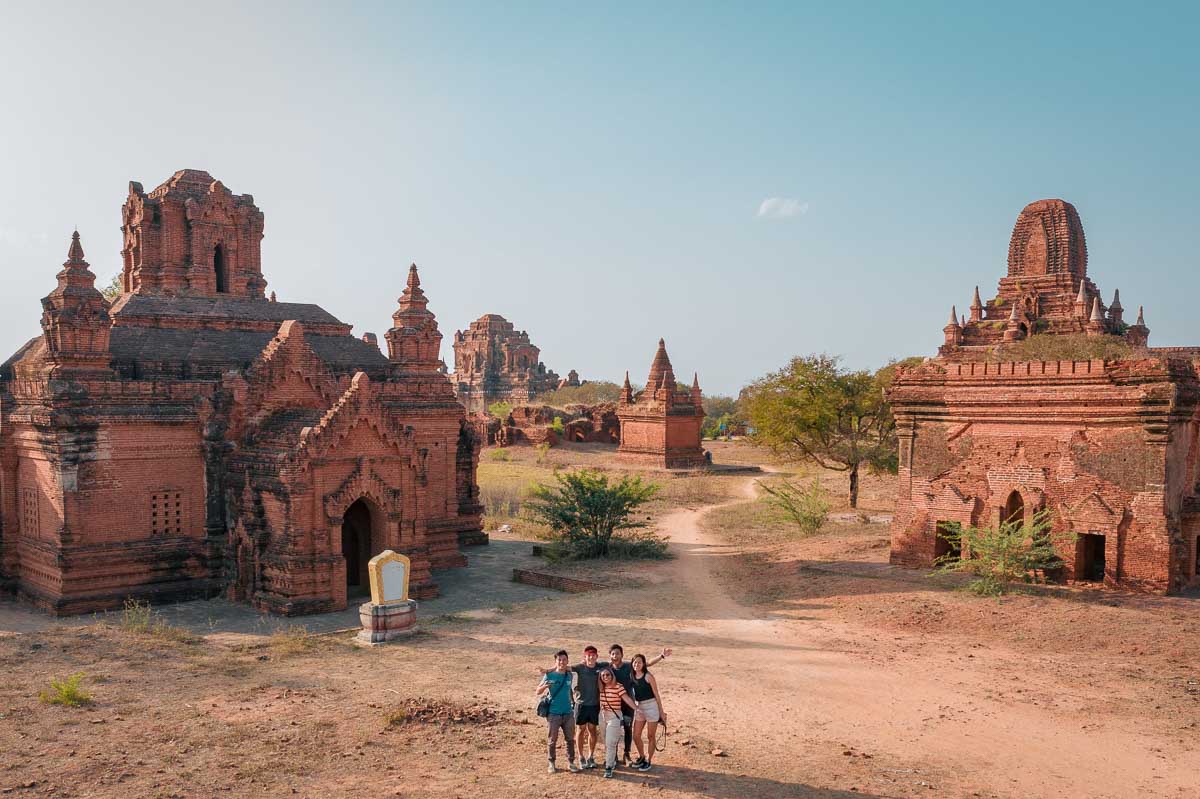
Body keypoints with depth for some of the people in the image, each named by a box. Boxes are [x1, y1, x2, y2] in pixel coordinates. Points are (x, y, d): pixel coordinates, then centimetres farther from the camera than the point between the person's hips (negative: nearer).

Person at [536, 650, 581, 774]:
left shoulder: (569, 675, 3)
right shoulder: (550, 675, -7)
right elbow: (538, 692, -8)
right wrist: (545, 686, -27)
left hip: (568, 712, 4)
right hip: (553, 713, -4)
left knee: (570, 739, 7)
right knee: (552, 740, 2)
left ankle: (570, 763, 17)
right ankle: (551, 764, 13)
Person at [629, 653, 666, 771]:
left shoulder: (648, 676, -12)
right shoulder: (632, 676, 2)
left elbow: (656, 694, -8)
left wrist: (661, 712, -6)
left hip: (651, 706, -5)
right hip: (639, 707, 5)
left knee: (651, 736, 5)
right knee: (636, 736, 8)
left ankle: (648, 761, 18)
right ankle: (641, 757, 30)